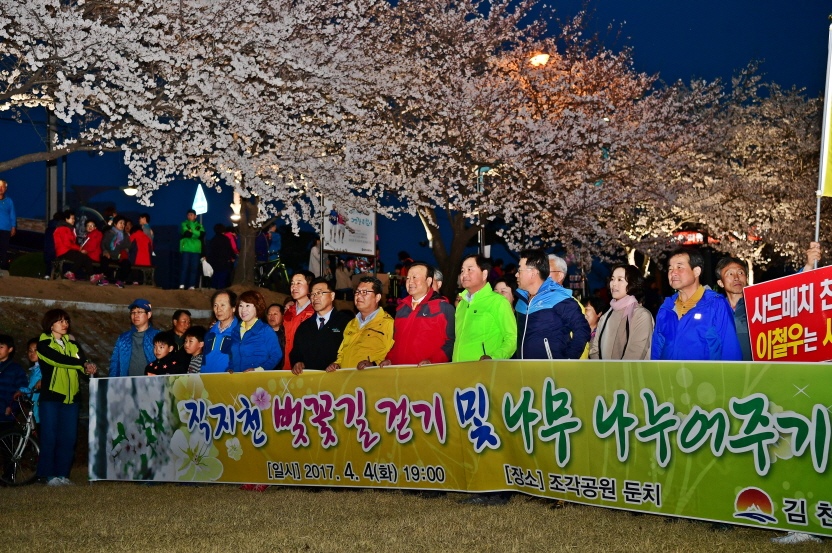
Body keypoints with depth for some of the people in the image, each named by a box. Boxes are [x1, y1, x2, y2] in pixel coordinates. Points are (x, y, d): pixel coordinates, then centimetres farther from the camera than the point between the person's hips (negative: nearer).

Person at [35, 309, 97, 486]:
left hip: (71, 397, 5)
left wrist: (88, 368, -21)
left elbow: (84, 362, 2)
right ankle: (49, 475, 2)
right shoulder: (44, 344, 1)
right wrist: (83, 364, -19)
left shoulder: (72, 344, 17)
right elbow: (59, 359, -16)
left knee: (68, 438, 3)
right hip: (51, 397, -5)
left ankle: (63, 474, 9)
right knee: (49, 437, -4)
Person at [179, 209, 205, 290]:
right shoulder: (184, 224, 10)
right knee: (185, 267, -8)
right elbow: (186, 233, -8)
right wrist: (196, 234, -2)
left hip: (196, 250, 2)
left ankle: (192, 286, 2)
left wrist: (191, 231, -7)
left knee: (194, 269, 0)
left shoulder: (199, 226, 16)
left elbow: (202, 234, -4)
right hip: (186, 249, -2)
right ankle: (182, 285, -8)